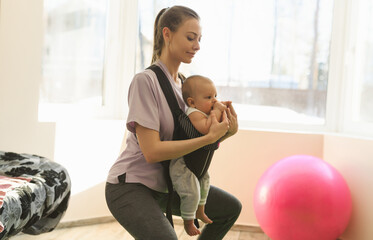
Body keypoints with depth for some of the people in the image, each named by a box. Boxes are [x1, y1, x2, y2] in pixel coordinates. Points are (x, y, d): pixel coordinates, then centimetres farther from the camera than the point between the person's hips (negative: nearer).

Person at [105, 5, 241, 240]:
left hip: (165, 185, 8)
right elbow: (152, 151, -26)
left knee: (231, 208, 13)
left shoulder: (184, 84, 5)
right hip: (130, 186, -8)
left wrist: (228, 131, -13)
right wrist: (210, 137, -26)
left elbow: (196, 137, 6)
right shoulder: (146, 80, -19)